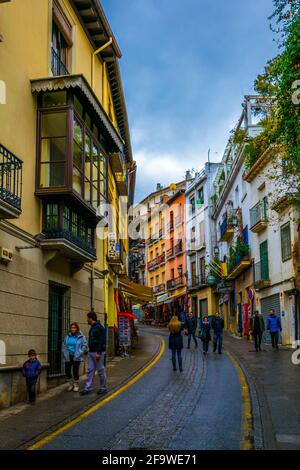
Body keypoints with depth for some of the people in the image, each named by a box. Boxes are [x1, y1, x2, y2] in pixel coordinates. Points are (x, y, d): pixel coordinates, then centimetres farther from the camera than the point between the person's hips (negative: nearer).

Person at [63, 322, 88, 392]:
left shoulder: (81, 337, -4)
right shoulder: (68, 336, 7)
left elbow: (84, 346, -4)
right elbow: (64, 346, 15)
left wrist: (79, 354, -11)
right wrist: (65, 354, 4)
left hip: (76, 357, -3)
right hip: (68, 357, 3)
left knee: (75, 371, 2)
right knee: (67, 371, 0)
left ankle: (76, 385, 21)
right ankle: (71, 384, 22)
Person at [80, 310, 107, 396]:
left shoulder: (99, 327, -15)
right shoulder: (92, 327, 15)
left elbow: (102, 341, -20)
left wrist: (98, 353, -24)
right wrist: (90, 350, 18)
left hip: (98, 353, -9)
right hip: (91, 352, 9)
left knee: (101, 370, 0)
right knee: (90, 370, 8)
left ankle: (103, 388, 11)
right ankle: (88, 388, 10)